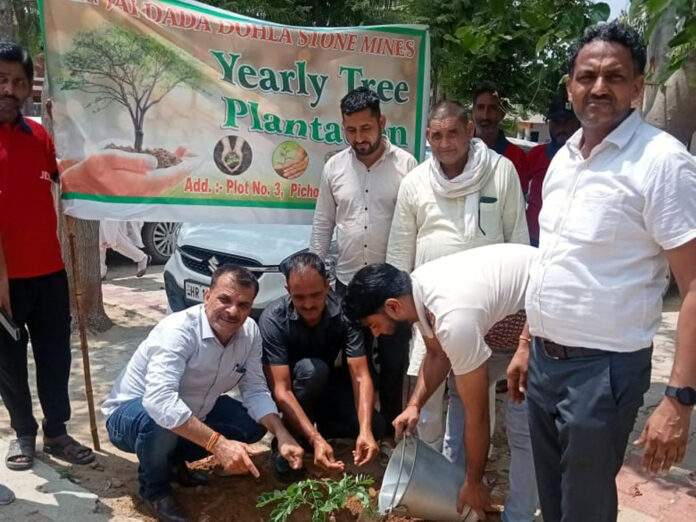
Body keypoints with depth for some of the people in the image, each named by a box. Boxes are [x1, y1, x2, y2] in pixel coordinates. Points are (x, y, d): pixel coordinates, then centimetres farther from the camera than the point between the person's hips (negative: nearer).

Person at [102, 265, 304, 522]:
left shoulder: (250, 332, -13)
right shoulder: (178, 330, -34)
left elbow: (255, 390, -9)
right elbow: (159, 401, -46)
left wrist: (282, 435, -25)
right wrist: (217, 443, -50)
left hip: (193, 411, 6)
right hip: (132, 413, -6)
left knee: (254, 423, -4)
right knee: (158, 419, -38)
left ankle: (174, 460, 15)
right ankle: (153, 488, -4)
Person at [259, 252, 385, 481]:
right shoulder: (273, 319, -30)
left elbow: (361, 377, -27)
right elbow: (281, 390, -34)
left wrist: (365, 430, -42)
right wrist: (315, 439, -46)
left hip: (327, 384, 3)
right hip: (294, 388, -2)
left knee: (375, 426, -20)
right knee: (311, 369, -36)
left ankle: (319, 422, 6)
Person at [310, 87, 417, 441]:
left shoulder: (406, 165, -7)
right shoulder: (334, 167, 3)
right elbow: (323, 224, 8)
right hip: (348, 282, 3)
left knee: (393, 359, 10)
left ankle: (391, 423, 28)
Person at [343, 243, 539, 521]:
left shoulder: (453, 319, -36)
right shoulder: (417, 288, -11)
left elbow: (477, 414, -25)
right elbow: (436, 354, 7)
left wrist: (474, 483, -11)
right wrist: (414, 405, -7)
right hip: (508, 313, 9)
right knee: (461, 393, 8)